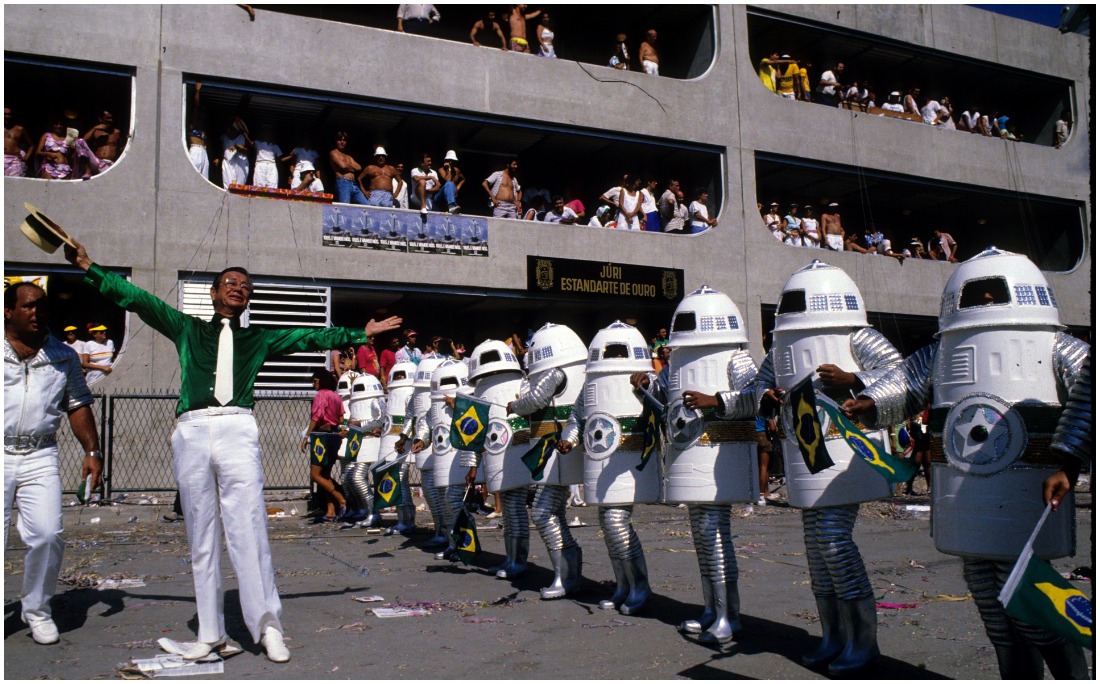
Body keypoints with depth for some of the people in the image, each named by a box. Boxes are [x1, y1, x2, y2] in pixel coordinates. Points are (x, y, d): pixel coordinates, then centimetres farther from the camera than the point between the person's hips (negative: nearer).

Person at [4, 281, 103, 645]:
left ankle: (36, 608, 12)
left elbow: (78, 404, 14)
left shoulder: (63, 356, 12)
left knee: (48, 534, -9)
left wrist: (92, 451, 6)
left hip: (41, 457, 1)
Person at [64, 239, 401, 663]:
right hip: (192, 432, 1)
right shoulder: (187, 329, 19)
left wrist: (362, 333, 22)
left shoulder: (259, 339, 21)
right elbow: (136, 298, 17)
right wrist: (88, 268, 13)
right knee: (201, 538, 4)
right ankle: (210, 632, 11)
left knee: (248, 531, -9)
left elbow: (313, 337, 22)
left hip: (238, 431, -1)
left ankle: (267, 626, -5)